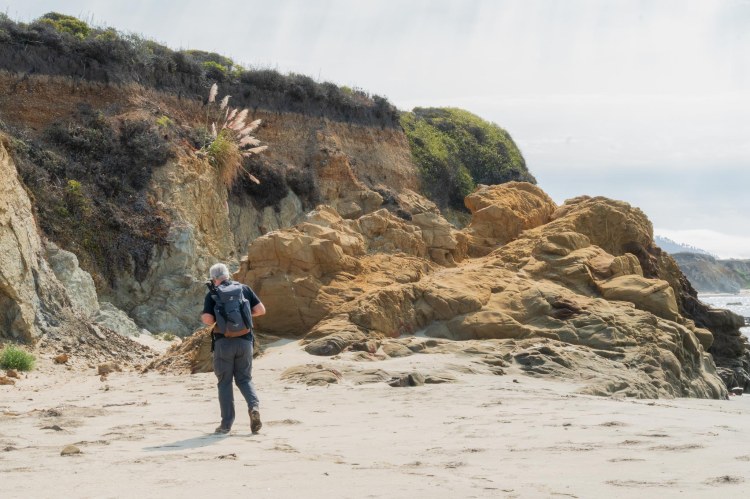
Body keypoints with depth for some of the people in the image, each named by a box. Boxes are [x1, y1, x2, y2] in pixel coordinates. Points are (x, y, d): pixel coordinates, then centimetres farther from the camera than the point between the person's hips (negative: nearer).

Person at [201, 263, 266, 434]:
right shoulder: (244, 289, 6)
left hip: (224, 341, -2)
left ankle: (226, 423, 6)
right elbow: (261, 310, 3)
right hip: (245, 341, 2)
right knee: (244, 378, 12)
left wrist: (203, 317, 10)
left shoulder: (212, 295, -3)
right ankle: (254, 406, -15)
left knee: (225, 382, 7)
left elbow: (208, 320, -12)